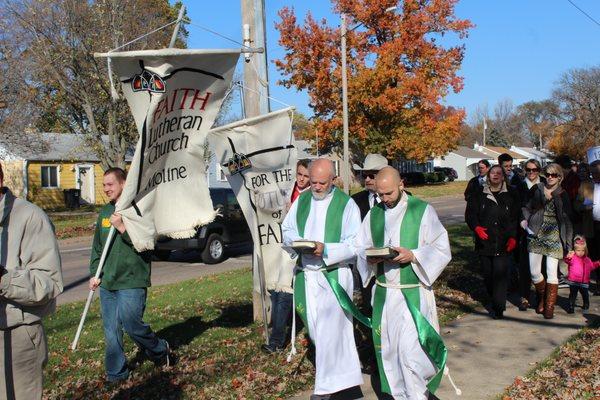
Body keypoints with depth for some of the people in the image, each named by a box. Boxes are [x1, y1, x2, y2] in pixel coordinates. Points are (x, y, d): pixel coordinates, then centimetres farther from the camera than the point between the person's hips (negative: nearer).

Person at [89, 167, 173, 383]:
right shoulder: (104, 212, 14)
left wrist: (122, 227, -21)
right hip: (107, 282, 7)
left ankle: (160, 351, 18)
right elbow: (97, 247, 20)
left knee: (131, 323, -9)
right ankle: (116, 373, 22)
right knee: (111, 329, 9)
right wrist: (94, 273, 12)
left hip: (132, 281, -6)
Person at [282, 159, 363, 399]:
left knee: (329, 328, -3)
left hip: (333, 275, -5)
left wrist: (325, 249, -26)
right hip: (306, 273, 5)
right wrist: (297, 241, -10)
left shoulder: (346, 204, -9)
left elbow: (354, 245, -12)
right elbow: (287, 229, 13)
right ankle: (326, 359, 42)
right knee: (314, 325, 17)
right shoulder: (302, 200, 7)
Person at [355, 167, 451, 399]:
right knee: (388, 349, 11)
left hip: (413, 294, -4)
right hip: (384, 293, 5)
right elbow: (360, 248, 12)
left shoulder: (422, 211, -6)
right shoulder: (374, 214, 7)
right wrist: (370, 258, -10)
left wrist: (413, 255, -20)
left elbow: (442, 250, -6)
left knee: (411, 349, -7)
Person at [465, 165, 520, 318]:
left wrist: (513, 237, -7)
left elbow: (516, 218, 4)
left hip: (503, 243, -2)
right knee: (487, 274, 8)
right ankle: (493, 299, 26)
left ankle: (498, 307, -5)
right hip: (484, 241, 2)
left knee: (500, 273, -9)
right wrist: (476, 227, -15)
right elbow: (470, 213, 4)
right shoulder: (479, 195, 8)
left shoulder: (511, 195, 7)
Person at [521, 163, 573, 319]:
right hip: (536, 235, 1)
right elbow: (527, 207, 15)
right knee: (534, 272, 0)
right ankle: (541, 298, 28)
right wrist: (524, 219, -6)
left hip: (554, 237, -1)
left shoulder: (563, 195, 2)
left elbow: (568, 220, 3)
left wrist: (569, 244, 0)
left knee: (552, 273, -4)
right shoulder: (537, 189, 5)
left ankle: (549, 307, 9)